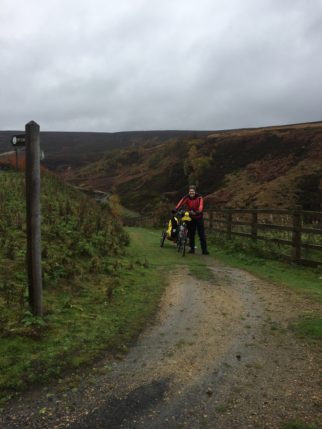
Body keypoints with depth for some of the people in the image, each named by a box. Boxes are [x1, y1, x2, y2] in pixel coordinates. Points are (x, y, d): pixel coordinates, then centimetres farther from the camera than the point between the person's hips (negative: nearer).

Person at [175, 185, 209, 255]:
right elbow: (181, 203, -28)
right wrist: (176, 209, -47)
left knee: (202, 234, -3)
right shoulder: (186, 197, -11)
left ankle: (204, 250, 1)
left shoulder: (199, 197, -15)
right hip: (191, 217, 2)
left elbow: (201, 206, -30)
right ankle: (192, 248, 20)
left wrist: (198, 212, -51)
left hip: (199, 217, -2)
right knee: (191, 234, 7)